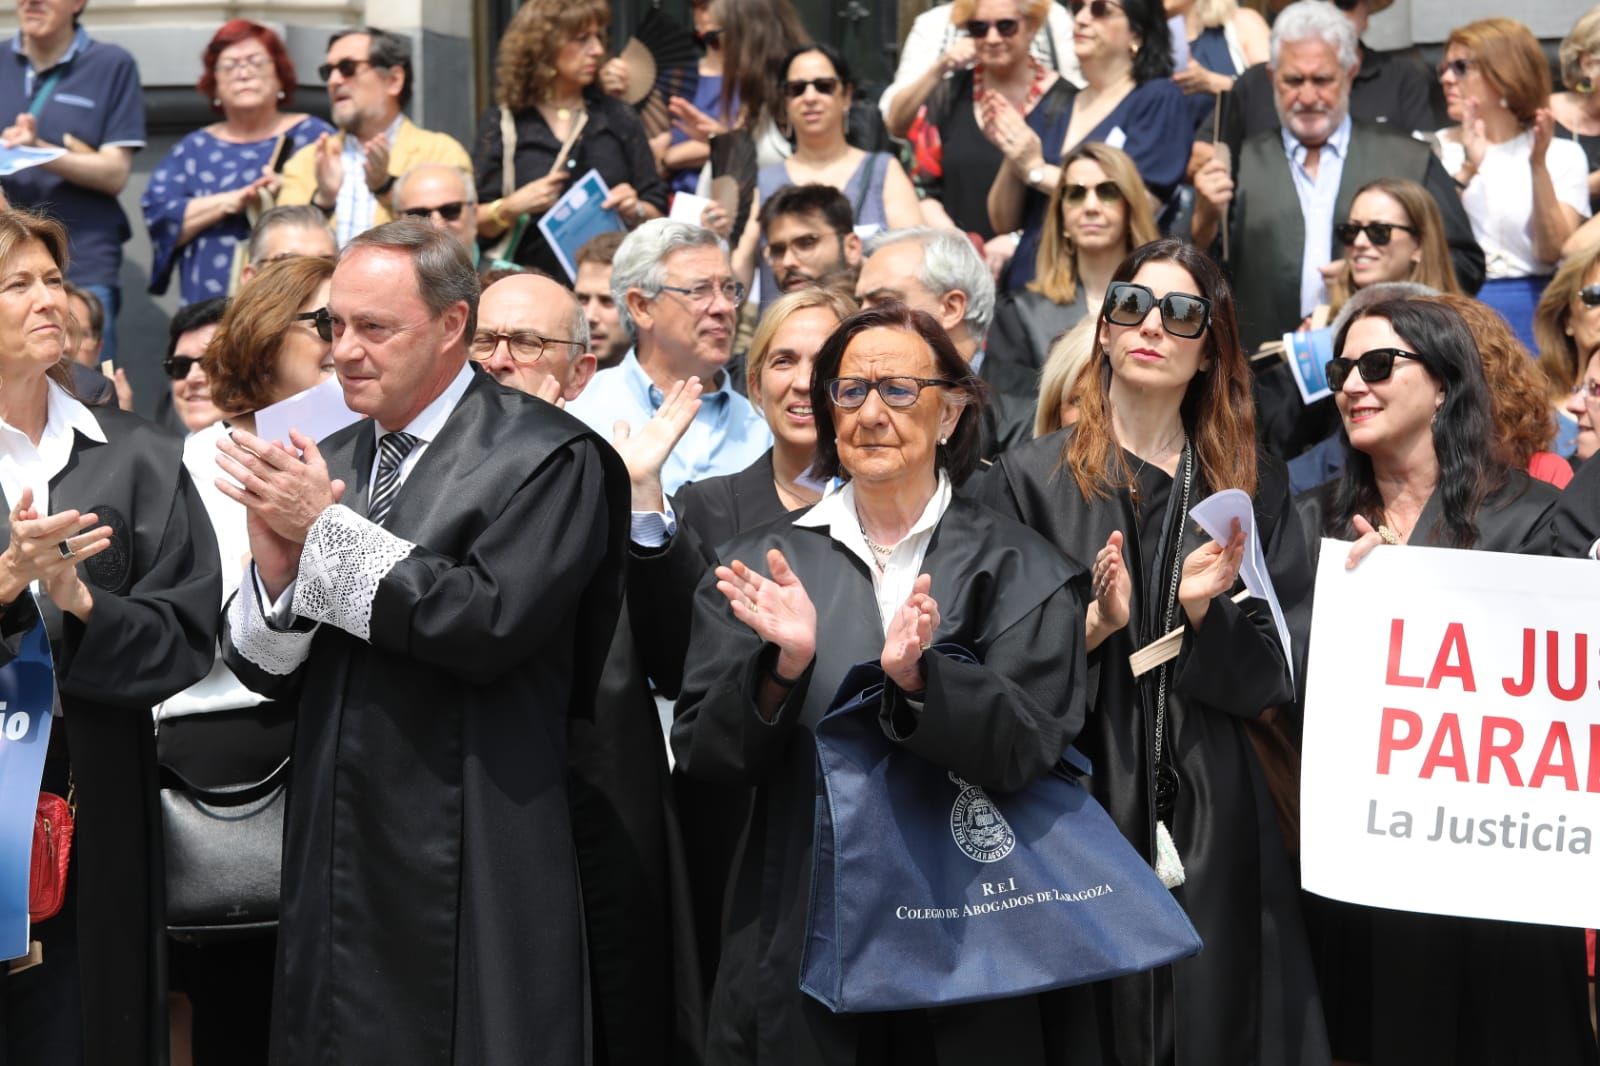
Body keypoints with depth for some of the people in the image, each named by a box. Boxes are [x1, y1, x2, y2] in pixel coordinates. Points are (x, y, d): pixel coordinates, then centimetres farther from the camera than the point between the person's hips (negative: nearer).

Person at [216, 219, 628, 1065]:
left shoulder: (546, 457, -7)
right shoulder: (329, 463, 13)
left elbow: (494, 621, -20)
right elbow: (265, 670, 12)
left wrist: (329, 530, -15)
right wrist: (275, 569, -10)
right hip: (334, 860, 6)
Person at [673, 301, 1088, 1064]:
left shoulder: (1018, 571, 0)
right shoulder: (759, 566, 5)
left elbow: (1029, 747, -11)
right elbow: (702, 752, -1)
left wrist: (916, 677, -28)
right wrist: (783, 665, -19)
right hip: (794, 944, 1)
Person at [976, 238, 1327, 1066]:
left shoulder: (1252, 484, 9)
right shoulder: (1029, 477, 2)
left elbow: (1279, 678, 6)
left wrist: (1203, 615, -12)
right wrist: (1092, 625, -16)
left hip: (1215, 830, 2)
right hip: (1074, 813, -2)